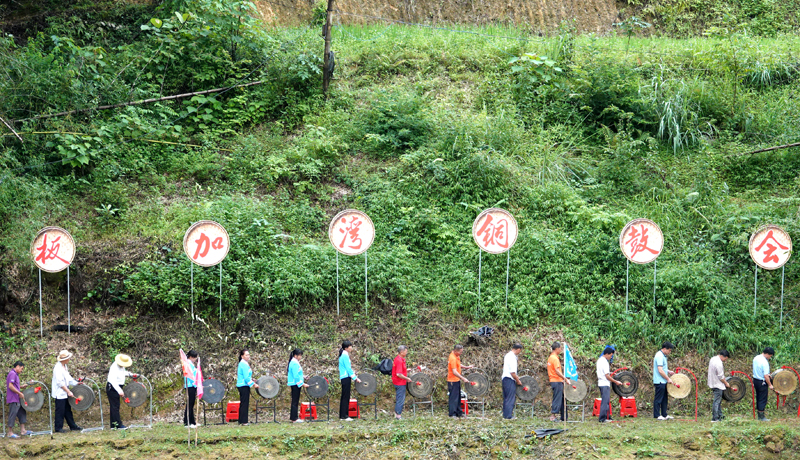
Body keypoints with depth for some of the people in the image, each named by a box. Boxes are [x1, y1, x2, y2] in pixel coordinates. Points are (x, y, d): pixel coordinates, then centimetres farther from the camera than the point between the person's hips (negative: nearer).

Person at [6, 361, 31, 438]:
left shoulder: (15, 374, 17)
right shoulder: (12, 374, -14)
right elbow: (10, 386, -22)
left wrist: (23, 386, 9)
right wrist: (20, 393, -19)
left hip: (17, 399, 10)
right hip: (13, 399, -10)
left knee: (22, 413, 13)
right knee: (13, 415, -6)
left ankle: (22, 430, 18)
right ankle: (10, 433, -2)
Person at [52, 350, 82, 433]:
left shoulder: (64, 366, 11)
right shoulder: (58, 368, -19)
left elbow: (68, 378, 19)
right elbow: (60, 382, -21)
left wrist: (76, 383, 7)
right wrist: (68, 392, -20)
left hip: (65, 394, 9)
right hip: (59, 394, -9)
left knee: (67, 410, 14)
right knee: (60, 411, -4)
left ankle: (72, 426, 19)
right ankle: (58, 428, 3)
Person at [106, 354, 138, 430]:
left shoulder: (121, 366, 3)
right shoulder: (114, 368, -26)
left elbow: (123, 372, 25)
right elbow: (113, 381, -34)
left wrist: (130, 374, 5)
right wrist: (120, 391, -43)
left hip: (117, 387, 10)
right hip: (112, 388, -10)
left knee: (114, 406, 12)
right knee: (115, 406, -8)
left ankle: (113, 425, 16)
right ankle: (118, 424, -9)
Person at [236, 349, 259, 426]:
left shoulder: (243, 363, 16)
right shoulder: (244, 364, -15)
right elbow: (246, 377, -19)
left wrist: (252, 382, 16)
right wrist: (254, 384, -13)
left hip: (241, 386, 10)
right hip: (244, 386, -10)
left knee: (243, 403, 13)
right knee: (245, 403, -7)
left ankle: (241, 421, 16)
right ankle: (244, 421, -6)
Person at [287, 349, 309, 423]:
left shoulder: (294, 362, 14)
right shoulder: (294, 363, -17)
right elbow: (296, 376, -21)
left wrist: (302, 382, 18)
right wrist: (302, 384, -18)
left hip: (294, 384, 10)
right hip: (295, 384, -10)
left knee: (295, 401, 14)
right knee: (295, 402, -6)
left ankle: (292, 417, 18)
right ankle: (294, 418, -4)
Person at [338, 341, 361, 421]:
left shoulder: (343, 355, 15)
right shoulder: (345, 355, -14)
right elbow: (348, 368, -17)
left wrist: (353, 375, 18)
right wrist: (355, 378, -13)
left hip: (343, 378, 10)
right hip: (346, 377, -10)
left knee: (344, 397, 12)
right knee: (346, 397, -7)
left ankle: (342, 416, 15)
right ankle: (345, 416, -6)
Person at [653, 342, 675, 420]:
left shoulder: (662, 355, 14)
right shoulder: (659, 356, -18)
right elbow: (660, 371, -23)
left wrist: (668, 371, 11)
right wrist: (668, 378, -17)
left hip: (663, 382, 10)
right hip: (660, 381, -10)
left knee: (664, 399, 13)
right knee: (658, 399, -4)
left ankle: (664, 414, 19)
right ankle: (657, 415, 0)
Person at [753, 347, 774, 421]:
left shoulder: (756, 358, 3)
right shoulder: (765, 362, -24)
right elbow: (765, 376, -25)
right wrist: (770, 385, -15)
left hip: (755, 379, 9)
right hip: (762, 382, -9)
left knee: (758, 398, 17)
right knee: (763, 399, 0)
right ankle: (761, 417, 4)